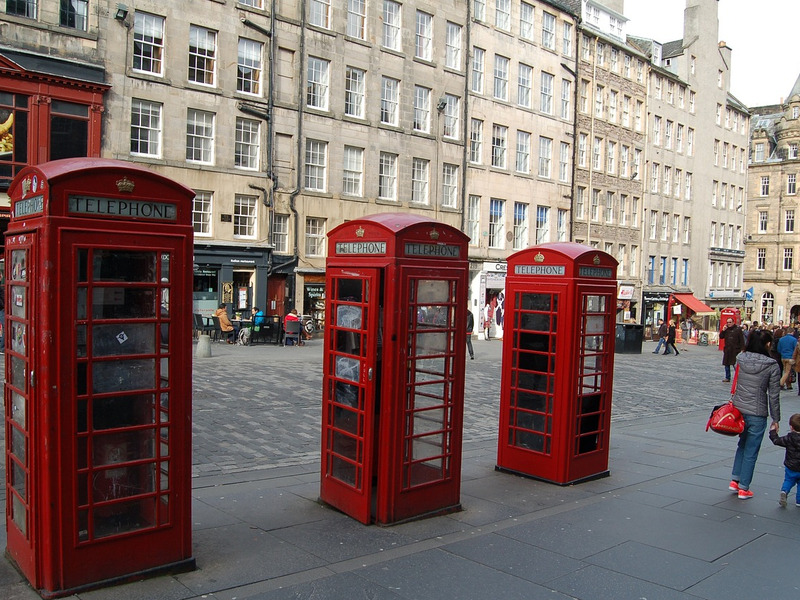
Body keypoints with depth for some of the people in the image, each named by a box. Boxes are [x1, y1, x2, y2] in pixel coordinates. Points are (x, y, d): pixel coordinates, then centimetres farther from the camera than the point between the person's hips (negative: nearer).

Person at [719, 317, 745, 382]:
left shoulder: (738, 329, -5)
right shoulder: (726, 329, 8)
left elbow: (741, 340, -6)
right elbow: (721, 337, 8)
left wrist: (742, 349, -10)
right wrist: (723, 330, -7)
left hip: (735, 350, -5)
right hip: (727, 349, 5)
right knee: (726, 364, 9)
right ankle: (727, 378, 18)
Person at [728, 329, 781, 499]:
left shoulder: (740, 359, -1)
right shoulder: (772, 366, -11)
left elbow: (735, 384, 5)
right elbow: (774, 395, -6)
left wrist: (735, 402, 14)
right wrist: (776, 419, 2)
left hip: (738, 409, 4)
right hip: (757, 413, -4)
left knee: (742, 445, 24)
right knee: (751, 451, 8)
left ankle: (735, 480, 26)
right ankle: (743, 488, 16)